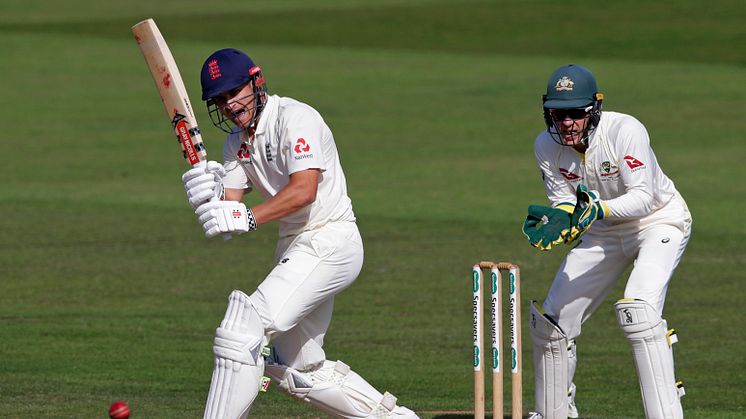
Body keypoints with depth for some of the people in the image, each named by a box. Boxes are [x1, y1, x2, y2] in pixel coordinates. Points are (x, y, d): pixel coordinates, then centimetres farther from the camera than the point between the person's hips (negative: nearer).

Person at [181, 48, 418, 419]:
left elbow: (304, 190, -28)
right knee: (300, 370, 16)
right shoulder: (237, 141, 11)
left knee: (245, 328, -21)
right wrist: (207, 195, -21)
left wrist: (247, 218, -36)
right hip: (294, 247, 10)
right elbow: (228, 207, 1)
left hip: (330, 243, -10)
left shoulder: (295, 118, -15)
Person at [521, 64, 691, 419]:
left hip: (659, 221, -6)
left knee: (639, 307, -31)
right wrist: (553, 220, -30)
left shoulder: (625, 130, -29)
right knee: (549, 319, 6)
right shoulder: (546, 146, -13)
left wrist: (599, 209, -47)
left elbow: (644, 197, -31)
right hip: (603, 232, 6)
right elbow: (564, 203, -8)